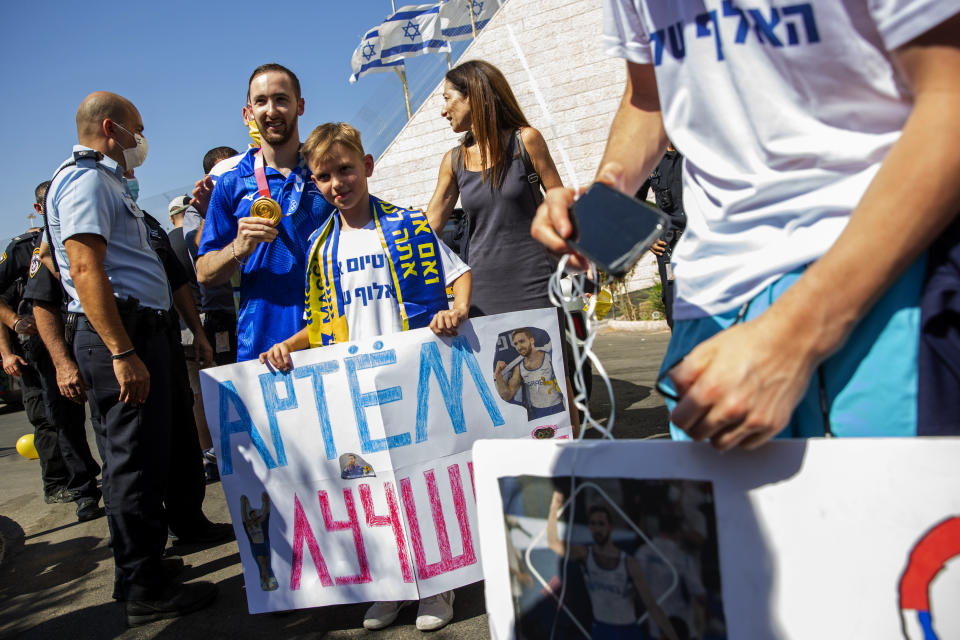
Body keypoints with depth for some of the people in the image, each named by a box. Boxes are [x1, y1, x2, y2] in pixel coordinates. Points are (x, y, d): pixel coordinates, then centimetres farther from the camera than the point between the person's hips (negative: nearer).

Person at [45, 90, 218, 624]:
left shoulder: (105, 181, 23)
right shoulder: (85, 179, -9)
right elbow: (86, 271, -21)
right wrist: (123, 354, -25)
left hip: (137, 331, 11)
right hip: (123, 335, -11)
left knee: (139, 457, 16)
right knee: (135, 460, -5)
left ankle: (140, 573, 28)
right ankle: (145, 590, 5)